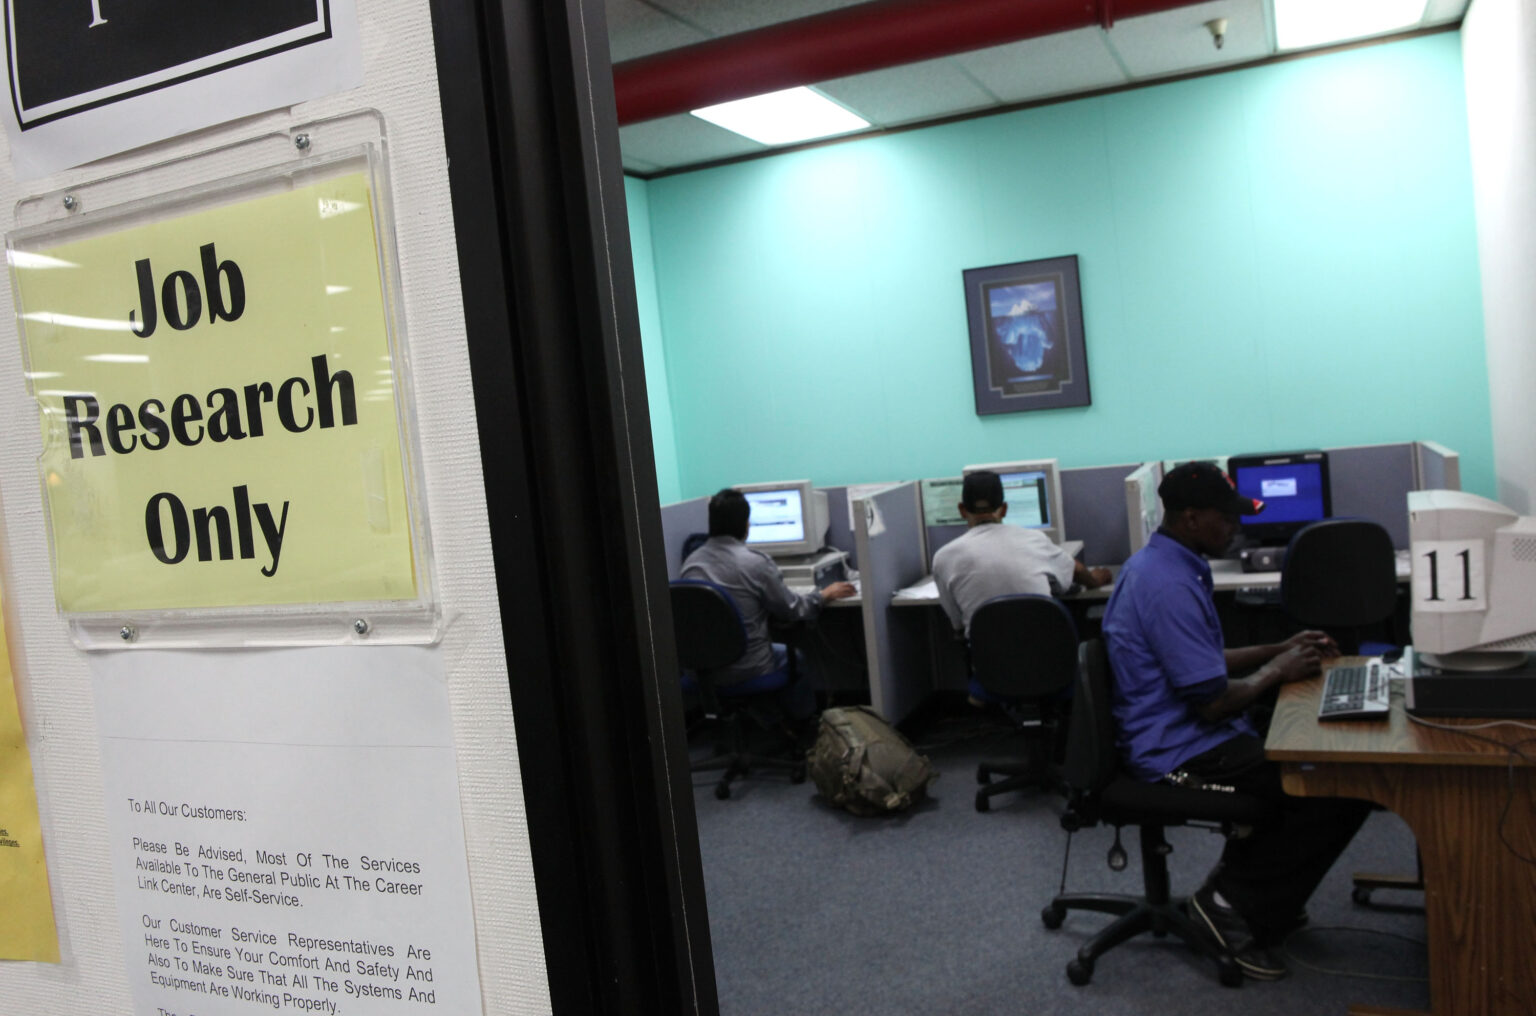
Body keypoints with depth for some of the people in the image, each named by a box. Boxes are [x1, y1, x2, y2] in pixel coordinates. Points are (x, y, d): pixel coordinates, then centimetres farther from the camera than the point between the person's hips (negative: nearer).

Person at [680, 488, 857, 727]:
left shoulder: (690, 562, -3)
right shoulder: (756, 562, -18)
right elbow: (793, 609, -6)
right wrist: (826, 595, 12)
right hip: (747, 674, -5)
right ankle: (802, 727, 44)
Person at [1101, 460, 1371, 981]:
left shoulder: (1157, 563, 10)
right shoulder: (1170, 586, -24)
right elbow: (1212, 700, -24)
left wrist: (1280, 650, 12)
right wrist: (1277, 671, -7)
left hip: (1176, 737, 11)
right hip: (1184, 755, -11)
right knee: (1343, 789, -14)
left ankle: (1241, 882, 21)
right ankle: (1238, 908, -4)